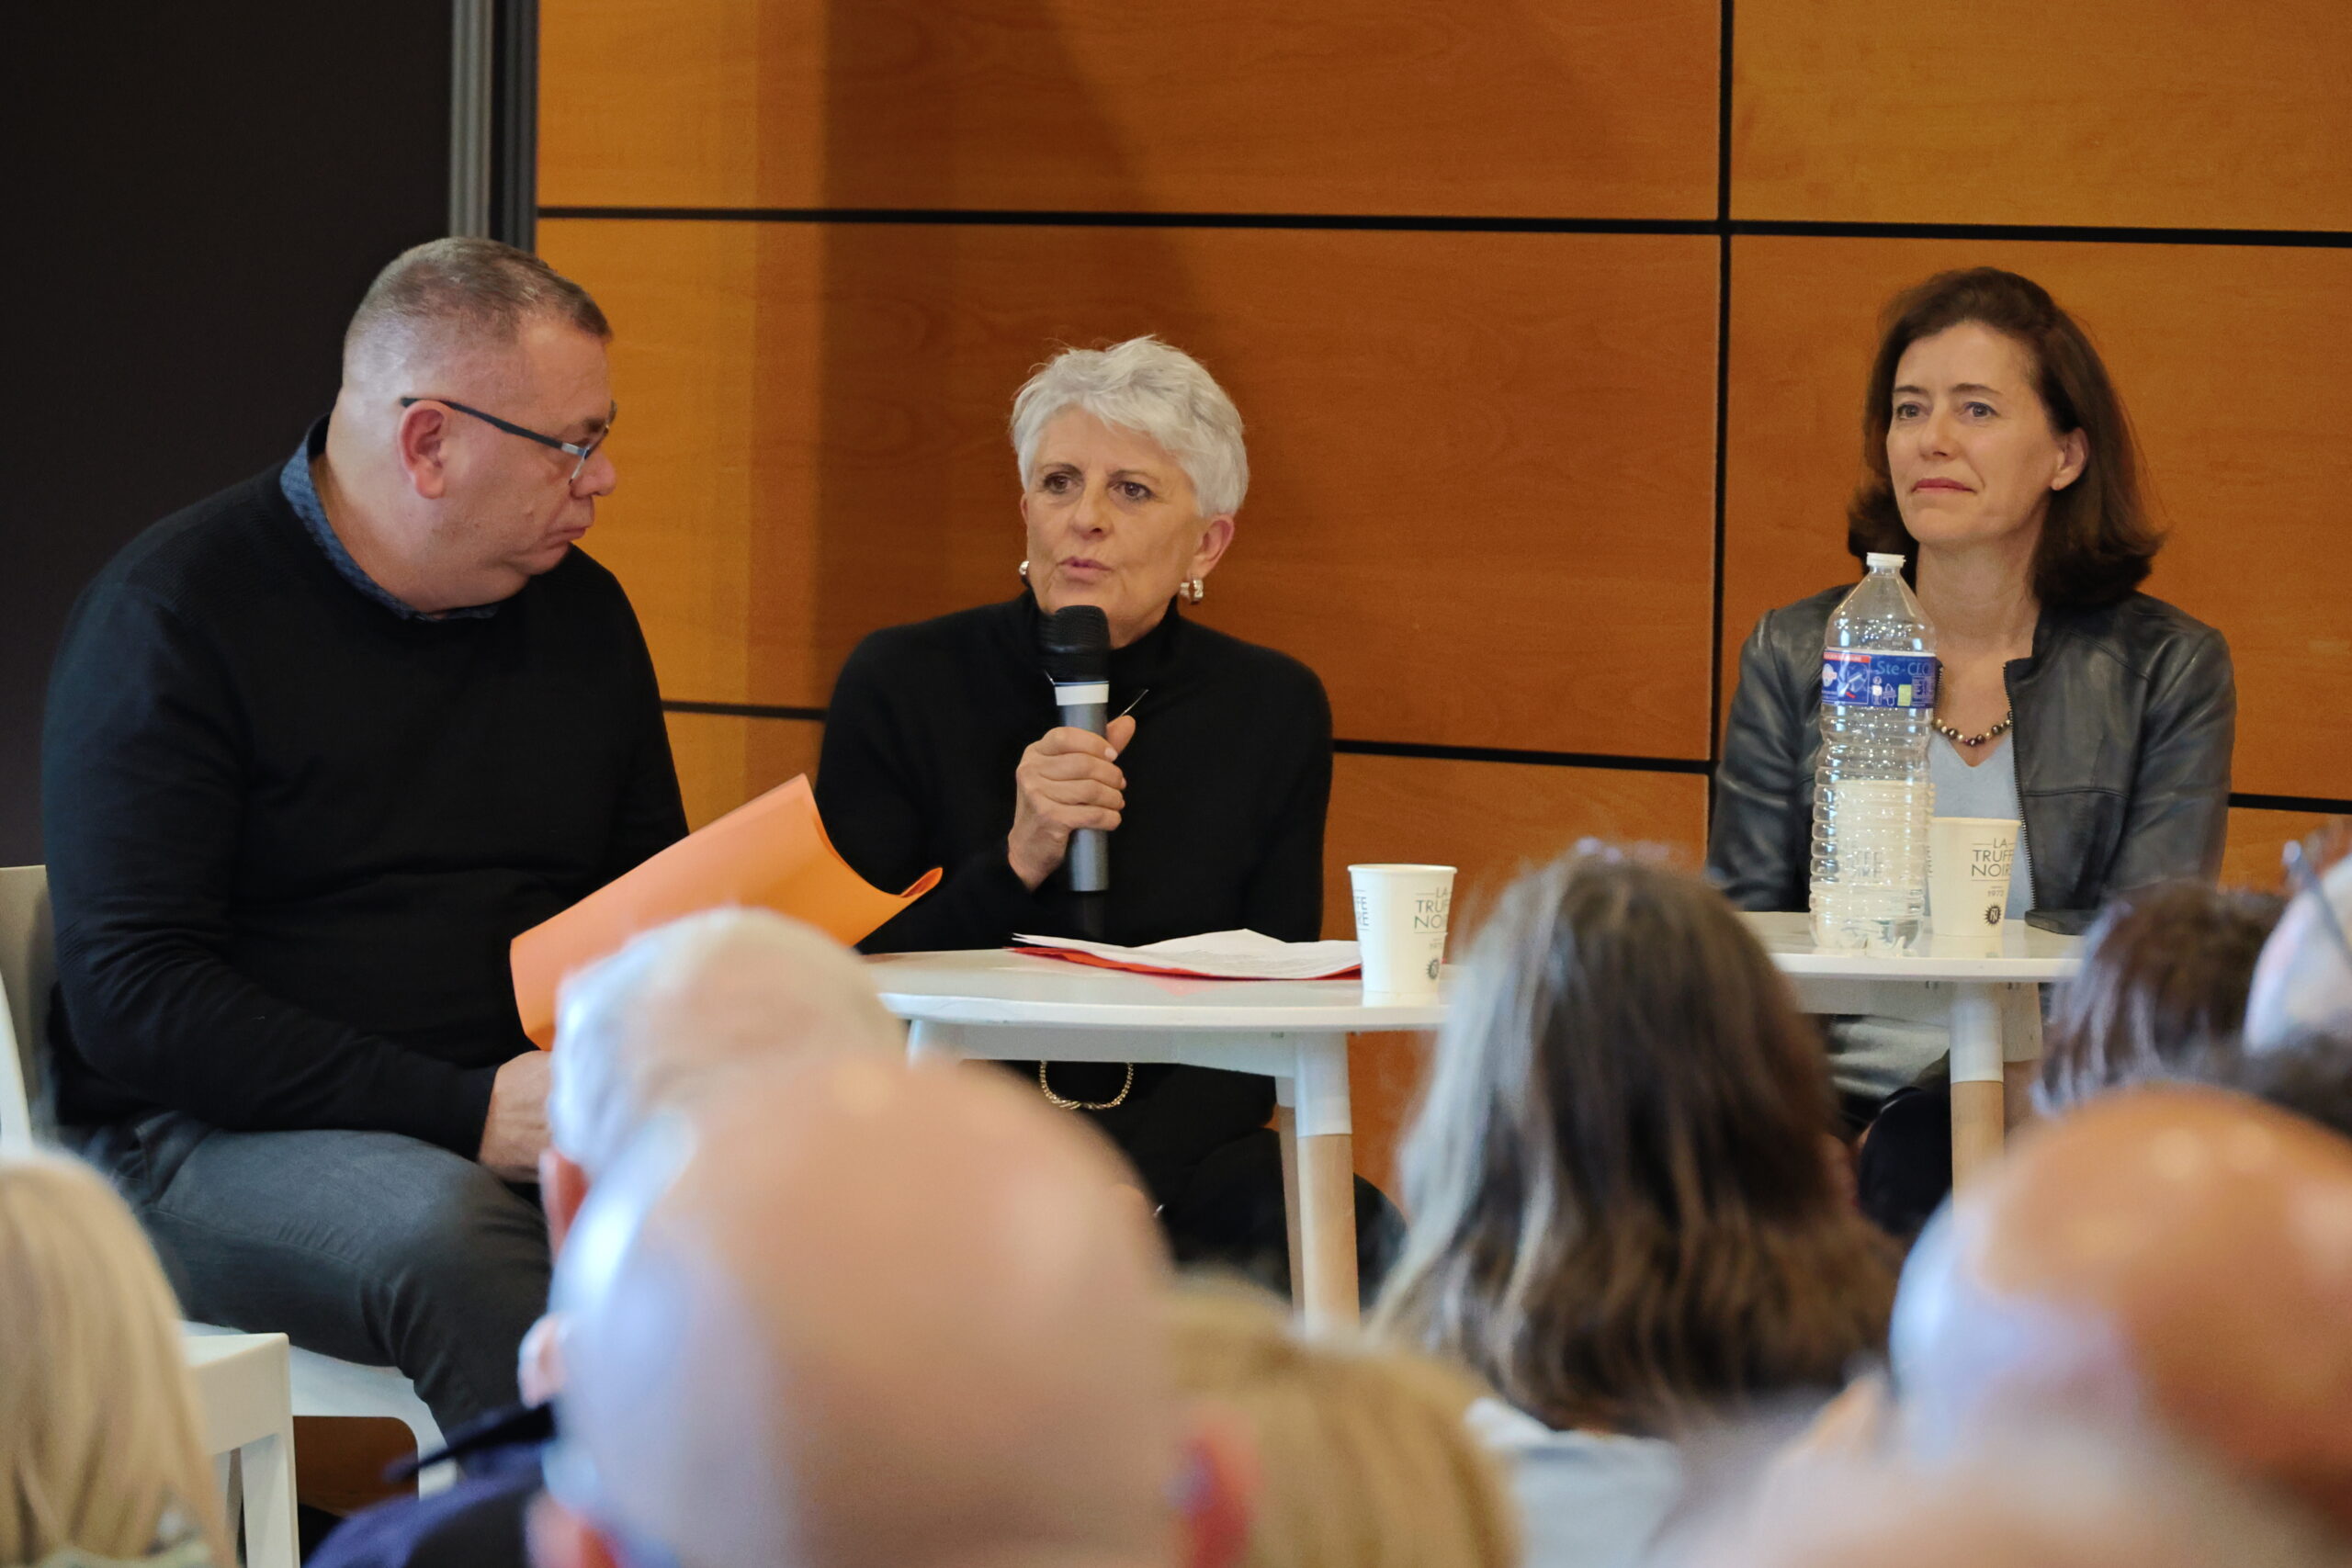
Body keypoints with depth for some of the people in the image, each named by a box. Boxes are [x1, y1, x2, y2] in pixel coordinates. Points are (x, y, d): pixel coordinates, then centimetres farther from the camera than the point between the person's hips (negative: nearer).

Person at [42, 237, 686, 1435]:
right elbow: (131, 991, -13)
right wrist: (460, 1110, -20)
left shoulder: (580, 611, 15)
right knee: (449, 1232, -38)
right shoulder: (171, 615, -5)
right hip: (210, 1142, -5)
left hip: (531, 1121, 5)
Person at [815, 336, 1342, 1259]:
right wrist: (1016, 862, -18)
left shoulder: (1272, 711, 5)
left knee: (1361, 1236, -29)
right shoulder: (901, 686, -1)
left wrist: (1126, 1181, -14)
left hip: (1176, 1158, 2)